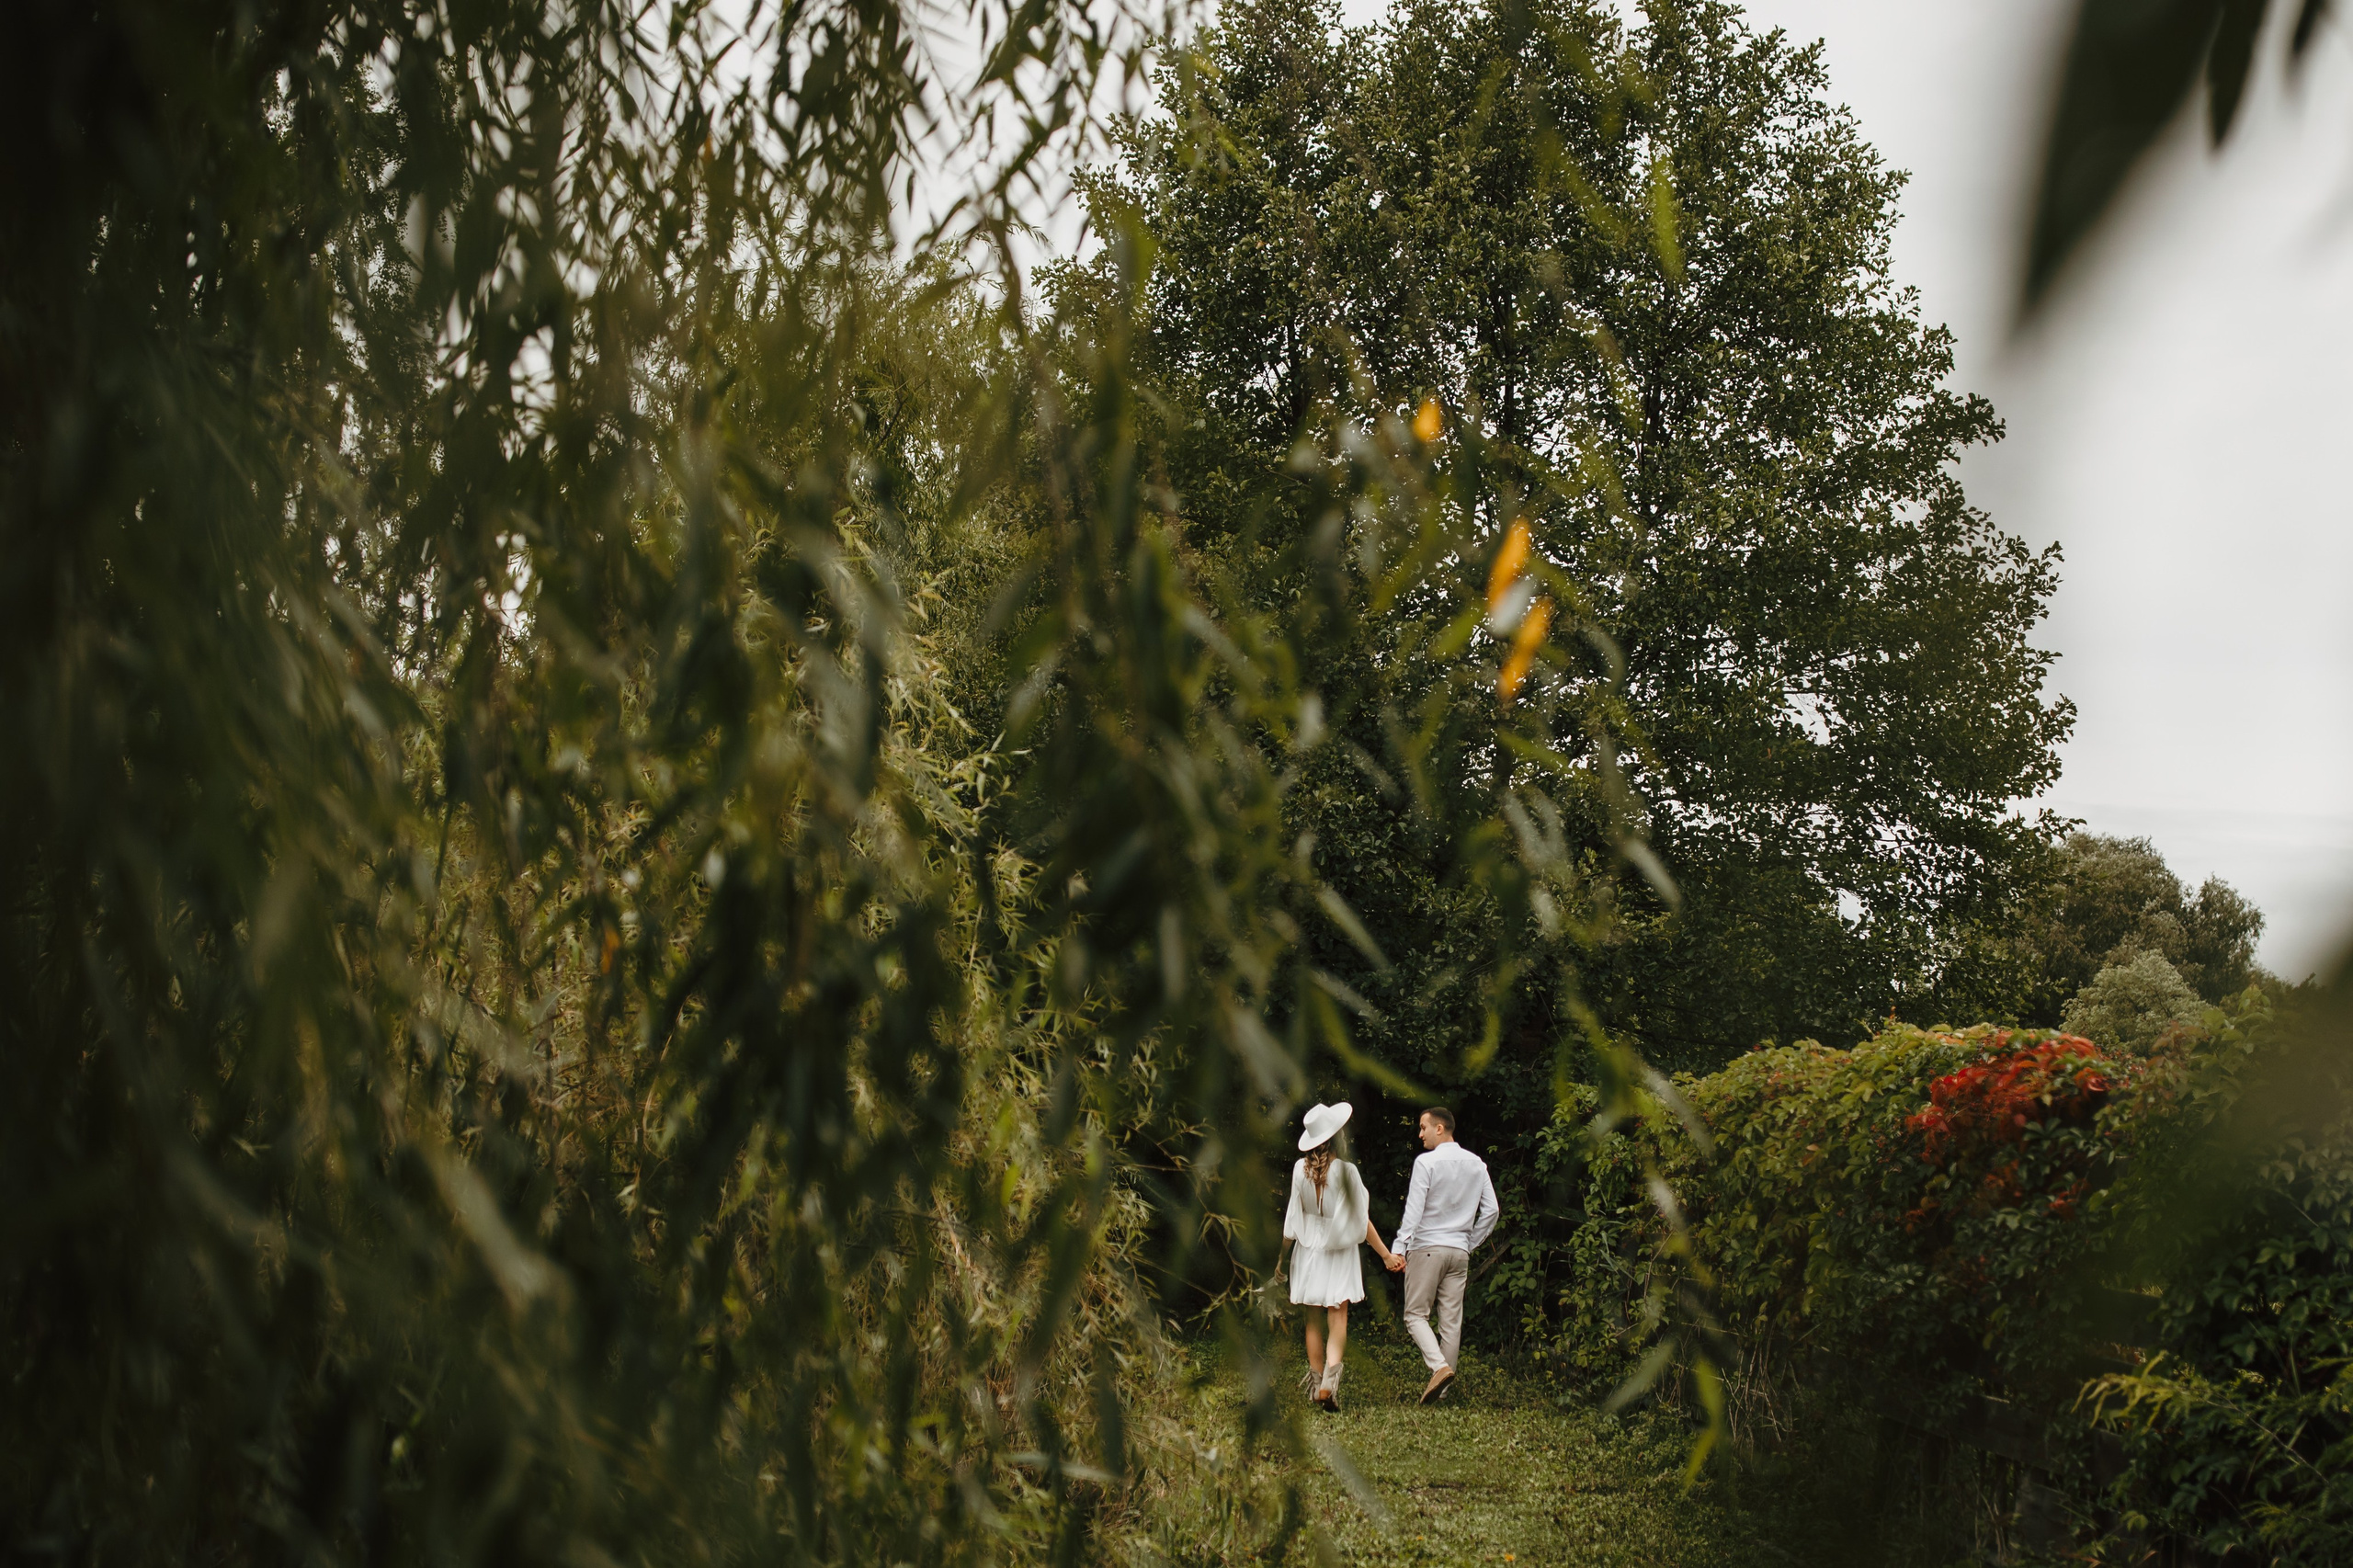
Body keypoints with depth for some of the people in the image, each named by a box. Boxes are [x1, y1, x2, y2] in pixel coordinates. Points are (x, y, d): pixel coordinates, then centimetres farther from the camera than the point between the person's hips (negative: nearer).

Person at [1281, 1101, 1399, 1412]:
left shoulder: (1301, 1169, -5)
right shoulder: (1345, 1170, -13)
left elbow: (1294, 1216, 1)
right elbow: (1362, 1221, -11)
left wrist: (1282, 1253, 13)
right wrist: (1386, 1255, -3)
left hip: (1308, 1250, 3)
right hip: (1339, 1252, -3)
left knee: (1314, 1323, 12)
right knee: (1338, 1320, -4)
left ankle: (1318, 1385, 17)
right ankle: (1329, 1381, -22)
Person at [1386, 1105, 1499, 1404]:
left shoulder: (1426, 1162, -9)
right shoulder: (1476, 1164, 9)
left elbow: (1414, 1209, -15)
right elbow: (1491, 1209, 9)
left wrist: (1399, 1249, -15)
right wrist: (1471, 1243, 16)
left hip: (1426, 1248, -5)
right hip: (1459, 1251, 5)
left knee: (1416, 1315, 0)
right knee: (1451, 1320, 6)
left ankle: (1439, 1367, -22)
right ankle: (1443, 1389, 8)